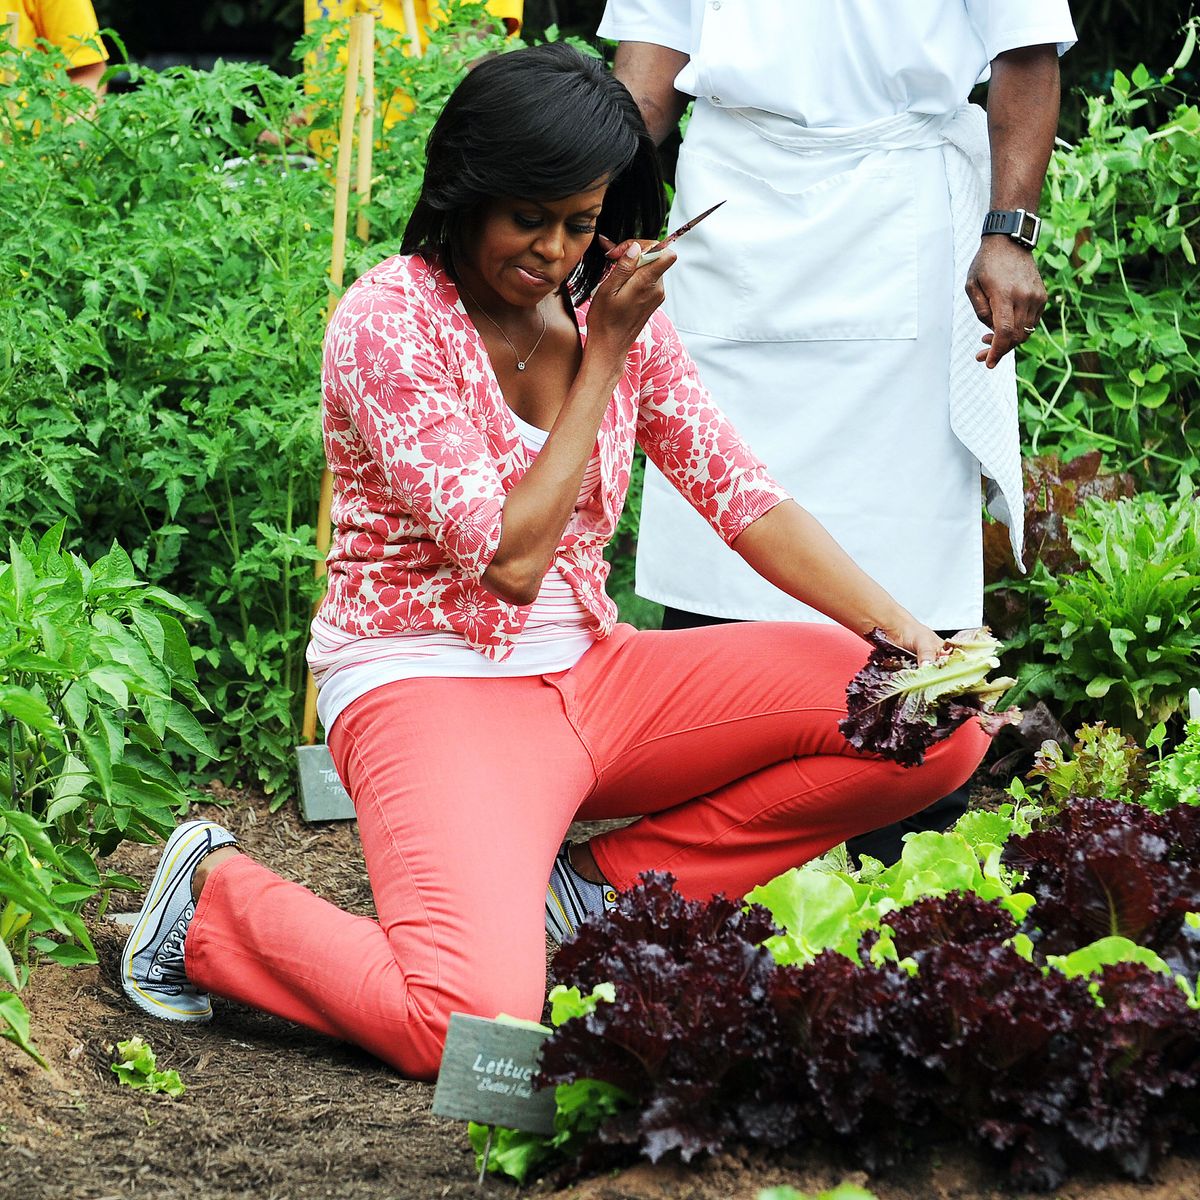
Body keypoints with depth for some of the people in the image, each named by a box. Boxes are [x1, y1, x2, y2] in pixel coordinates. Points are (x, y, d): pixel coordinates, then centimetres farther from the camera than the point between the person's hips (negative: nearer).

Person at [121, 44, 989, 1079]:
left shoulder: (611, 309, 6)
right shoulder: (388, 324, -14)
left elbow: (744, 498, 3)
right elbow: (509, 558, -19)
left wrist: (903, 632, -11)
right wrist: (602, 356, -15)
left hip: (589, 675, 7)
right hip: (426, 685, -7)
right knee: (468, 1028, -32)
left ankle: (602, 887, -2)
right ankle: (216, 894, -2)